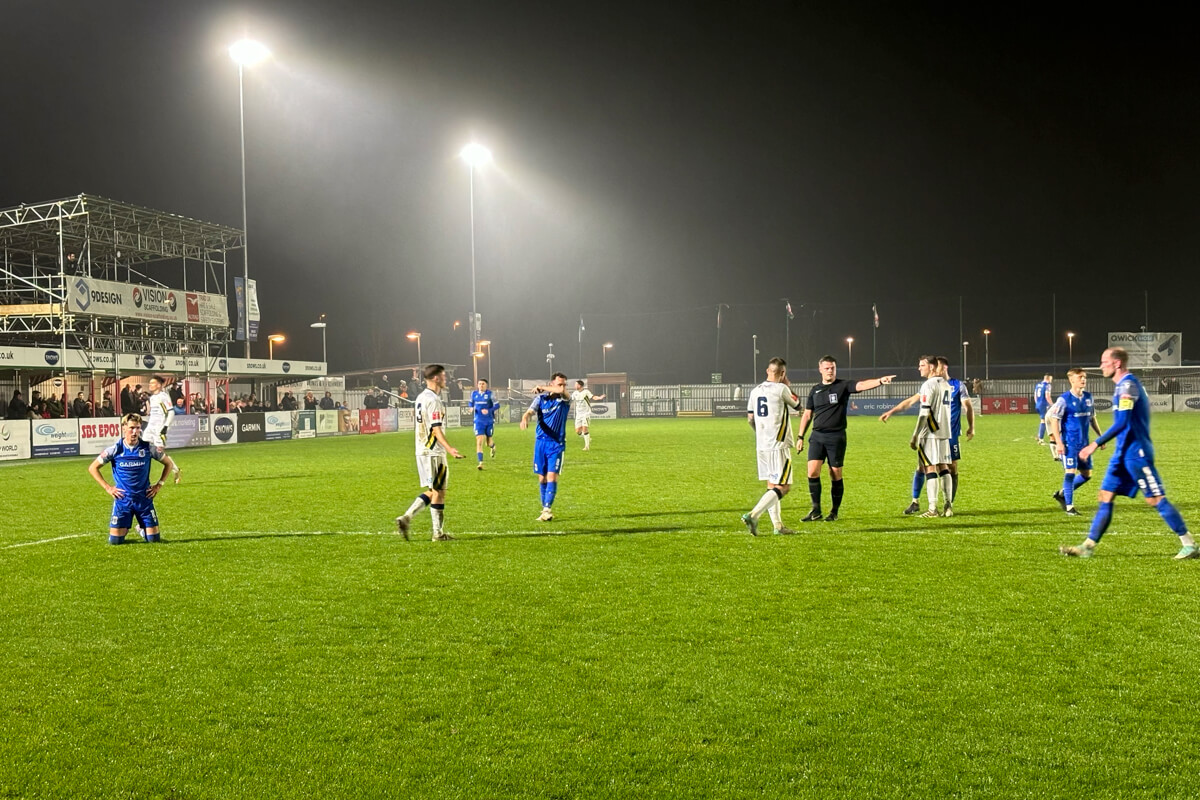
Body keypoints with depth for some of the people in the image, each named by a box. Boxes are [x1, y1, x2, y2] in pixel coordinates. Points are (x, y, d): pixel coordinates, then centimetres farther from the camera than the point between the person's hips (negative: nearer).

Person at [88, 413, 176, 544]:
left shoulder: (148, 448, -5)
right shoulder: (116, 449, -8)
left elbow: (168, 463, 10)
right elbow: (92, 468, 2)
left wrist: (159, 484, 4)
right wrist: (107, 488, -3)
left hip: (144, 498, 1)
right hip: (122, 499, -1)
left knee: (154, 539, -1)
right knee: (115, 541, -4)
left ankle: (142, 529, 33)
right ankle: (124, 529, 31)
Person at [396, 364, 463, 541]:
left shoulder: (420, 397, 13)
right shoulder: (433, 400, -16)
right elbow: (436, 428, -22)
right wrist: (449, 448, -30)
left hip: (422, 451, 10)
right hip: (434, 452, -10)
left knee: (432, 491, 16)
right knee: (439, 492, -2)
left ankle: (406, 518, 7)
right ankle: (438, 533, 3)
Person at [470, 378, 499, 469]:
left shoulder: (490, 394, -8)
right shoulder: (474, 393, 4)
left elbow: (497, 405, -9)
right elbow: (471, 403, 21)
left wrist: (488, 410, -24)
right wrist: (471, 408, -1)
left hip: (489, 421, -1)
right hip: (479, 421, 1)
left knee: (488, 442, 11)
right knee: (479, 442, -12)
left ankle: (493, 447, 49)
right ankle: (480, 463, -11)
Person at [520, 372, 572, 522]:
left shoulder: (565, 399, -4)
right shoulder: (541, 398, 2)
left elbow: (561, 391, -27)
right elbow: (530, 411, -13)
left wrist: (541, 387, -15)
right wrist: (525, 418, -37)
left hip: (557, 443, -2)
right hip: (541, 442, 2)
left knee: (552, 476, -13)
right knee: (542, 478, 7)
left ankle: (547, 510, -13)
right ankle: (545, 507, 20)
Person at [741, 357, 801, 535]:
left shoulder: (756, 391, 9)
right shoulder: (781, 389, -11)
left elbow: (750, 418, 16)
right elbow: (797, 405, 6)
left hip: (762, 446, 8)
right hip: (779, 445, -8)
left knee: (772, 485, 14)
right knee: (782, 487, -6)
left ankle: (778, 525, 15)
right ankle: (752, 515, -18)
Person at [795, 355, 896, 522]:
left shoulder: (843, 386, 0)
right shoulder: (815, 390, 11)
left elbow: (861, 385, -19)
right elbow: (807, 414, 16)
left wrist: (880, 381, -37)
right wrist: (800, 437, 12)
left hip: (837, 437, -3)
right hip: (817, 436, 3)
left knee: (835, 475, 2)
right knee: (813, 472, -8)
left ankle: (834, 512, 14)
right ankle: (816, 511, 3)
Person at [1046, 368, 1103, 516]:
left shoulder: (1088, 397, 8)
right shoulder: (1064, 399, -10)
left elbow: (1092, 418, 20)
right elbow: (1053, 419, -12)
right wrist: (1058, 442, -17)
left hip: (1084, 443, 7)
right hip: (1069, 443, -7)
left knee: (1087, 474, 9)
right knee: (1070, 472, -9)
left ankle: (1061, 494, 27)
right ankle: (1069, 507, 1)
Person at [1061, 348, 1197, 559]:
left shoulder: (1128, 385, -15)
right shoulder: (1125, 384, 15)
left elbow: (1122, 423, -23)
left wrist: (1096, 444, -21)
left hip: (1136, 453, -10)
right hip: (1124, 453, 10)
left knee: (1156, 499, -5)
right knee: (1105, 497, 6)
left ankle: (1189, 545, 3)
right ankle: (1088, 546, 7)